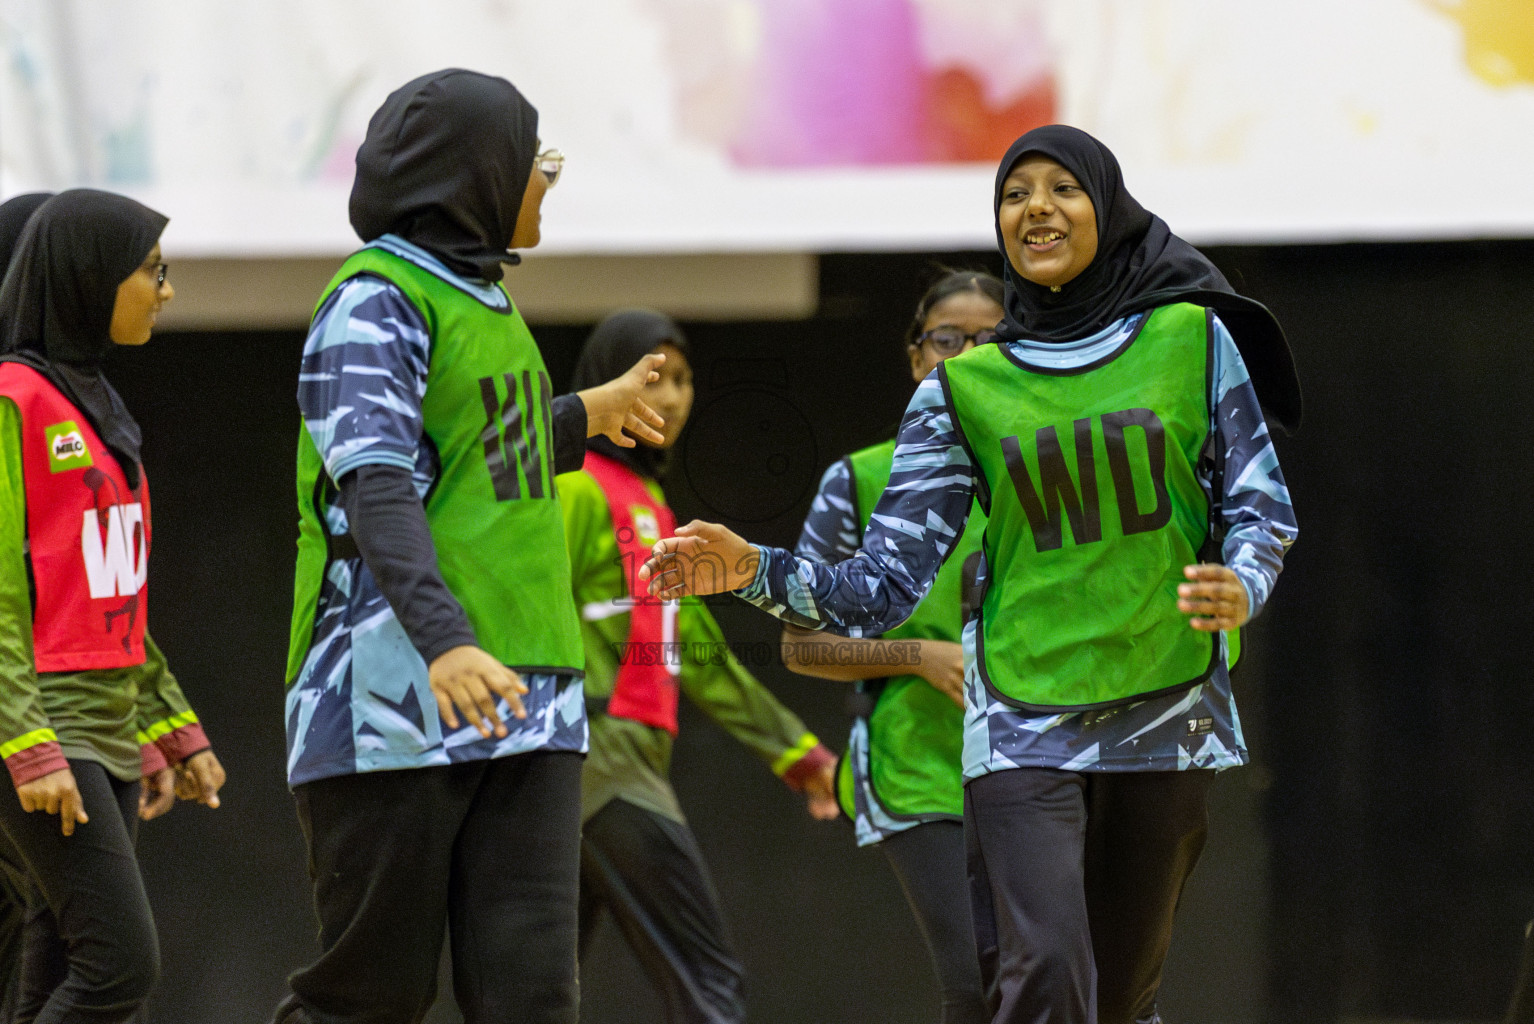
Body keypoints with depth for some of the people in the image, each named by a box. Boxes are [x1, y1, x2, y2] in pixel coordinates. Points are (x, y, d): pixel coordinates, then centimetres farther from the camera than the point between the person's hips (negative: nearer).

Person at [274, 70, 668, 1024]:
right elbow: (376, 494, -22)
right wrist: (443, 641, -37)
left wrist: (585, 417, 47)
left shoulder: (478, 299, 19)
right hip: (395, 696, -8)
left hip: (521, 699, 8)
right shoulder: (375, 302, -9)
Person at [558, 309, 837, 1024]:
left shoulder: (648, 502, 23)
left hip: (633, 761, 9)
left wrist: (794, 751, 27)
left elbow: (699, 654, 26)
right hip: (597, 753, -9)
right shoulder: (579, 489, -6)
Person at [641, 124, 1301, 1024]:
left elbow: (1261, 508, 5)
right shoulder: (966, 388, 4)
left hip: (1169, 715, 1)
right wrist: (756, 570, -15)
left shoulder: (1194, 340, 3)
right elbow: (884, 584, 1)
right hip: (1025, 723, -1)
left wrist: (1240, 587, -17)